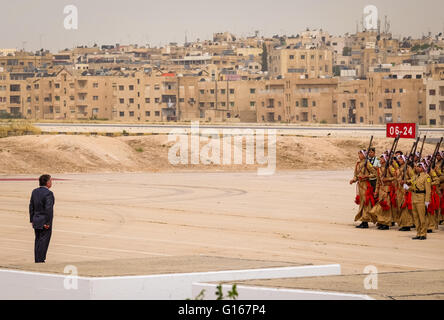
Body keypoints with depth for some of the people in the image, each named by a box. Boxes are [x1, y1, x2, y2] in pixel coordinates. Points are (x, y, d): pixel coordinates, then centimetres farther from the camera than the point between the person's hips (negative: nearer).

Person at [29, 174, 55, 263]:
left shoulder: (35, 192, 6)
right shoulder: (48, 193, -16)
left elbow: (31, 206, 10)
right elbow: (48, 209, -22)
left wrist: (32, 220, 15)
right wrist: (48, 223, -16)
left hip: (36, 221, 7)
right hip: (45, 222, -7)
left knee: (38, 241, 14)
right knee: (43, 242, -1)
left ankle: (37, 260, 18)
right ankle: (40, 260, -1)